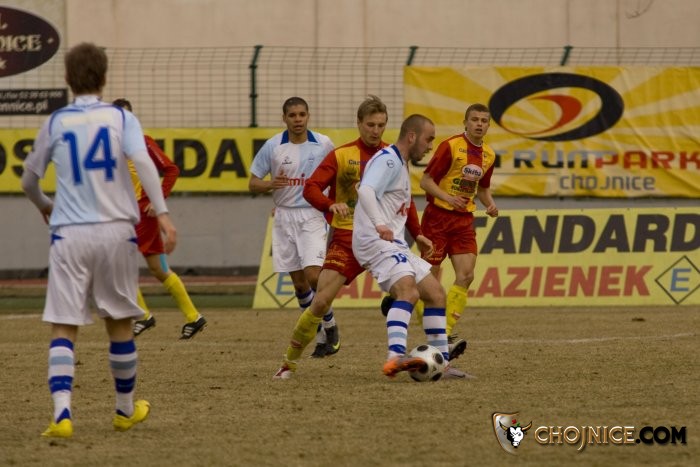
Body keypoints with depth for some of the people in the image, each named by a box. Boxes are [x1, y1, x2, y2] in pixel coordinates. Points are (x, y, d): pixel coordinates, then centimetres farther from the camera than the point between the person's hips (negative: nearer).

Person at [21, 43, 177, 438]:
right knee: (119, 323, 15)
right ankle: (126, 410, 29)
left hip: (69, 234, 0)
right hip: (116, 231, 0)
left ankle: (62, 415, -20)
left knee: (63, 327, -3)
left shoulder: (56, 123, 8)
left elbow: (29, 180, 17)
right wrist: (162, 213, -18)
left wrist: (43, 206, 39)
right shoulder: (121, 118, 4)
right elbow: (143, 161, -14)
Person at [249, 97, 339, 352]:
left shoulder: (324, 144, -2)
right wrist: (270, 184, -18)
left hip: (313, 215, -2)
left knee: (313, 275, -17)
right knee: (299, 283, 5)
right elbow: (253, 184, 2)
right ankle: (319, 331, 24)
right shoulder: (272, 146, -2)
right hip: (284, 217, 2)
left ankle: (329, 323, 7)